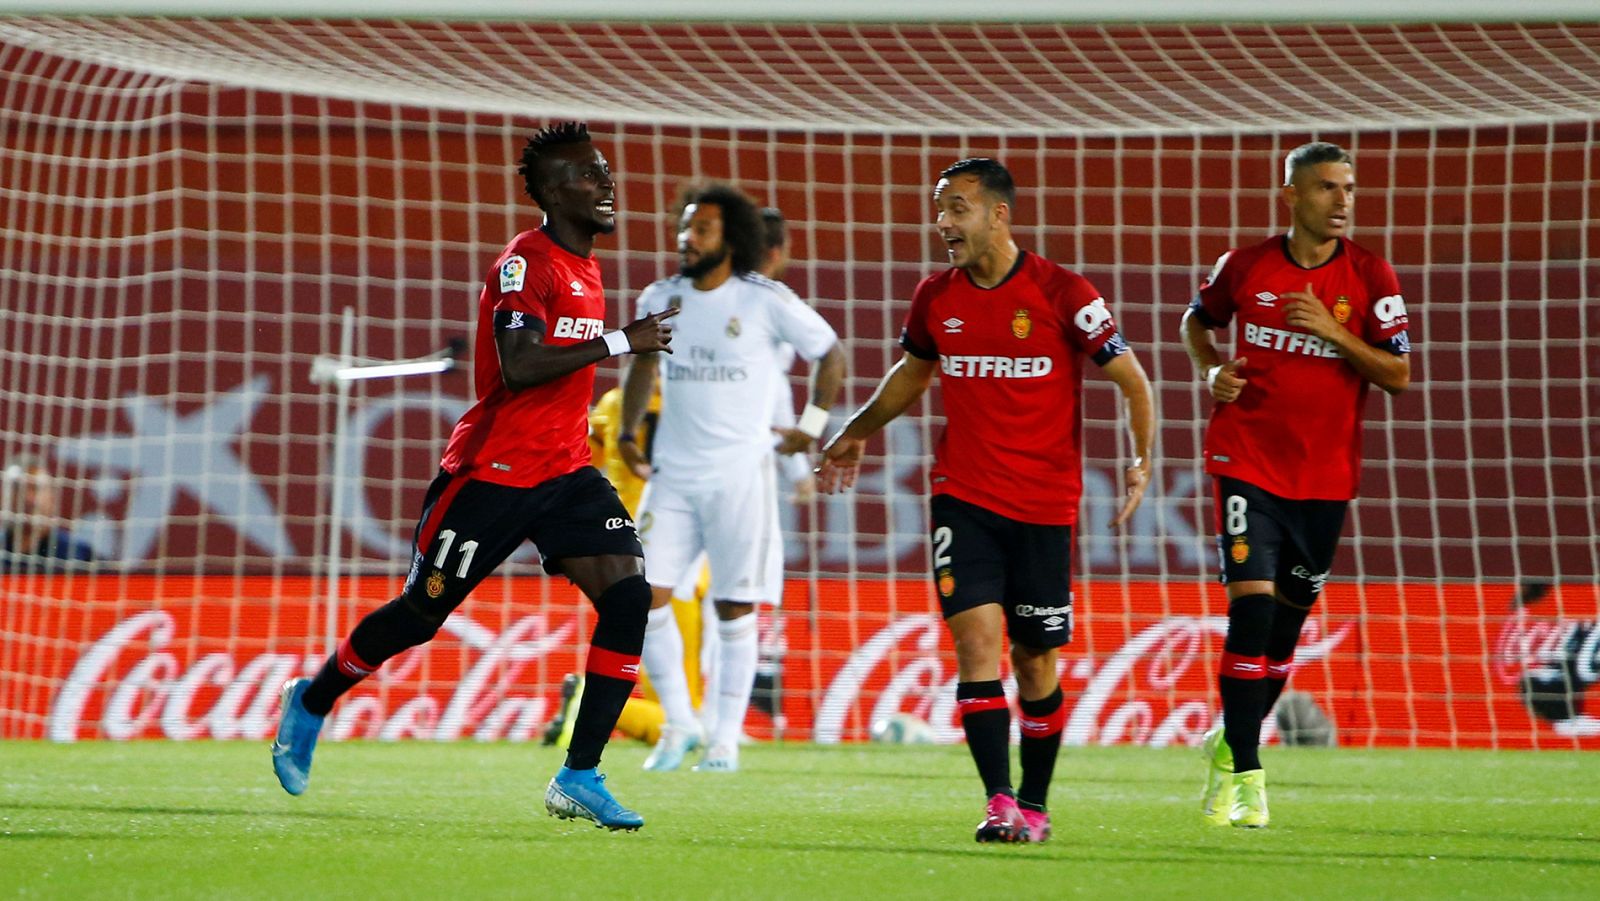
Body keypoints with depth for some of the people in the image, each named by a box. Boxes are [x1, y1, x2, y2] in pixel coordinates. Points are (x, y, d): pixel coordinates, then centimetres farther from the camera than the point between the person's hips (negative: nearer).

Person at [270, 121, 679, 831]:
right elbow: (518, 367, -27)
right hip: (493, 472, -7)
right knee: (420, 613, 3)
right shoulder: (524, 262, -15)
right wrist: (619, 343, -25)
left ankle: (580, 775, -10)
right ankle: (311, 702, 30)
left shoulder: (585, 269, 13)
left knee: (628, 594, -12)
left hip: (564, 473, 7)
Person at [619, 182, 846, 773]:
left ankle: (726, 738, 9)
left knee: (734, 609, 0)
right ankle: (679, 723, 8)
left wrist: (810, 427, 2)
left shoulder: (766, 302, -5)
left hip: (738, 475, -4)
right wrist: (627, 432, 15)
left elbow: (829, 354, 6)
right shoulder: (660, 300, 7)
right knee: (646, 598, -7)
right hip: (672, 475, 4)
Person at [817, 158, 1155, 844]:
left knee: (1035, 660, 5)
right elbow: (914, 371, 25)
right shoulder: (936, 297, 5)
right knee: (976, 637, -14)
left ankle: (1035, 805, 22)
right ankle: (1000, 804, -18)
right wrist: (859, 432, 28)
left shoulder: (1062, 293, -8)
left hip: (1044, 503, -2)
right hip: (962, 497, 2)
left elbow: (1131, 378, -2)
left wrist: (1142, 458, -14)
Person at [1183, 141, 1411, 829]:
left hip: (1325, 474, 2)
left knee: (1288, 618, 9)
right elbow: (1197, 320, 19)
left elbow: (1398, 375, -4)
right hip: (1247, 461, -2)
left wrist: (1334, 332, -17)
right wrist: (1212, 371, -1)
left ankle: (1231, 746, 31)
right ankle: (1243, 774, -12)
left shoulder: (1370, 277, -2)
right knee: (1251, 605, -15)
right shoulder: (1244, 268, -1)